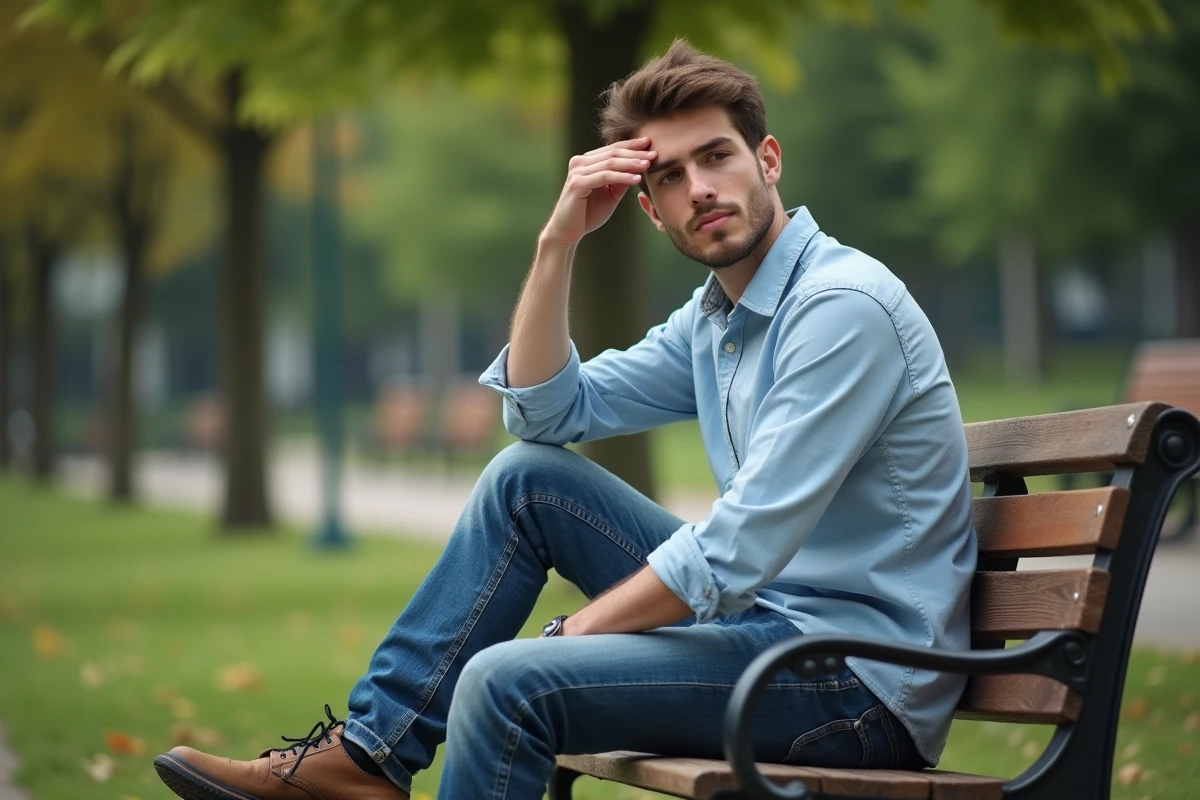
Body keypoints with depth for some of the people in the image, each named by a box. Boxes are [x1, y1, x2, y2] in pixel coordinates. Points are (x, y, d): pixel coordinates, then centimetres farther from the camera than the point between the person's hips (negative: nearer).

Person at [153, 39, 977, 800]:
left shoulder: (843, 305, -18)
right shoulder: (714, 318, 12)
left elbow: (737, 552, -23)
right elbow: (545, 412, 13)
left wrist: (570, 636, -13)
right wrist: (559, 242, 2)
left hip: (862, 677, -9)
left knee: (509, 682, -23)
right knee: (526, 477, 8)